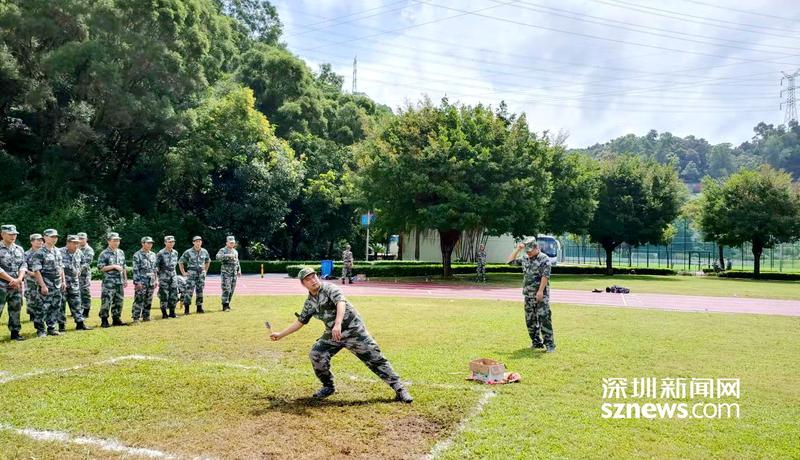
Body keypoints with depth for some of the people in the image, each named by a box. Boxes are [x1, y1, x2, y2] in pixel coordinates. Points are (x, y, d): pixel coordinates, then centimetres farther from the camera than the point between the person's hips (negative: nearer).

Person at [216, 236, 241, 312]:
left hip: (234, 274, 7)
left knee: (231, 290, 9)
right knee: (226, 290, -12)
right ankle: (225, 306, -11)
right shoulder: (223, 250, -4)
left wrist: (239, 270, 18)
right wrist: (228, 256, -32)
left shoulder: (235, 251, 17)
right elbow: (218, 257, -24)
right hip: (226, 273, -7)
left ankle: (227, 304, 19)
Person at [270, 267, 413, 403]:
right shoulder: (309, 303, 7)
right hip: (332, 334, 6)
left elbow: (341, 303, -33)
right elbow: (300, 322, 20)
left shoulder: (329, 288, -14)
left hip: (354, 330, -6)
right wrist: (280, 334, 19)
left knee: (375, 358, -10)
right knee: (316, 355, -8)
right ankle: (328, 387, 14)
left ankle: (399, 388, -2)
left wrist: (338, 324, -49)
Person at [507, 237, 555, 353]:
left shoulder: (544, 259, -8)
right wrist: (517, 249, 9)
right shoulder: (525, 259, 13)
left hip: (541, 294, -7)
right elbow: (510, 261, 18)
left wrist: (540, 291, -22)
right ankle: (536, 342, 21)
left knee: (544, 318, -11)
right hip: (528, 295, 7)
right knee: (530, 320, 10)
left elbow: (545, 276, -16)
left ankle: (550, 344, -8)